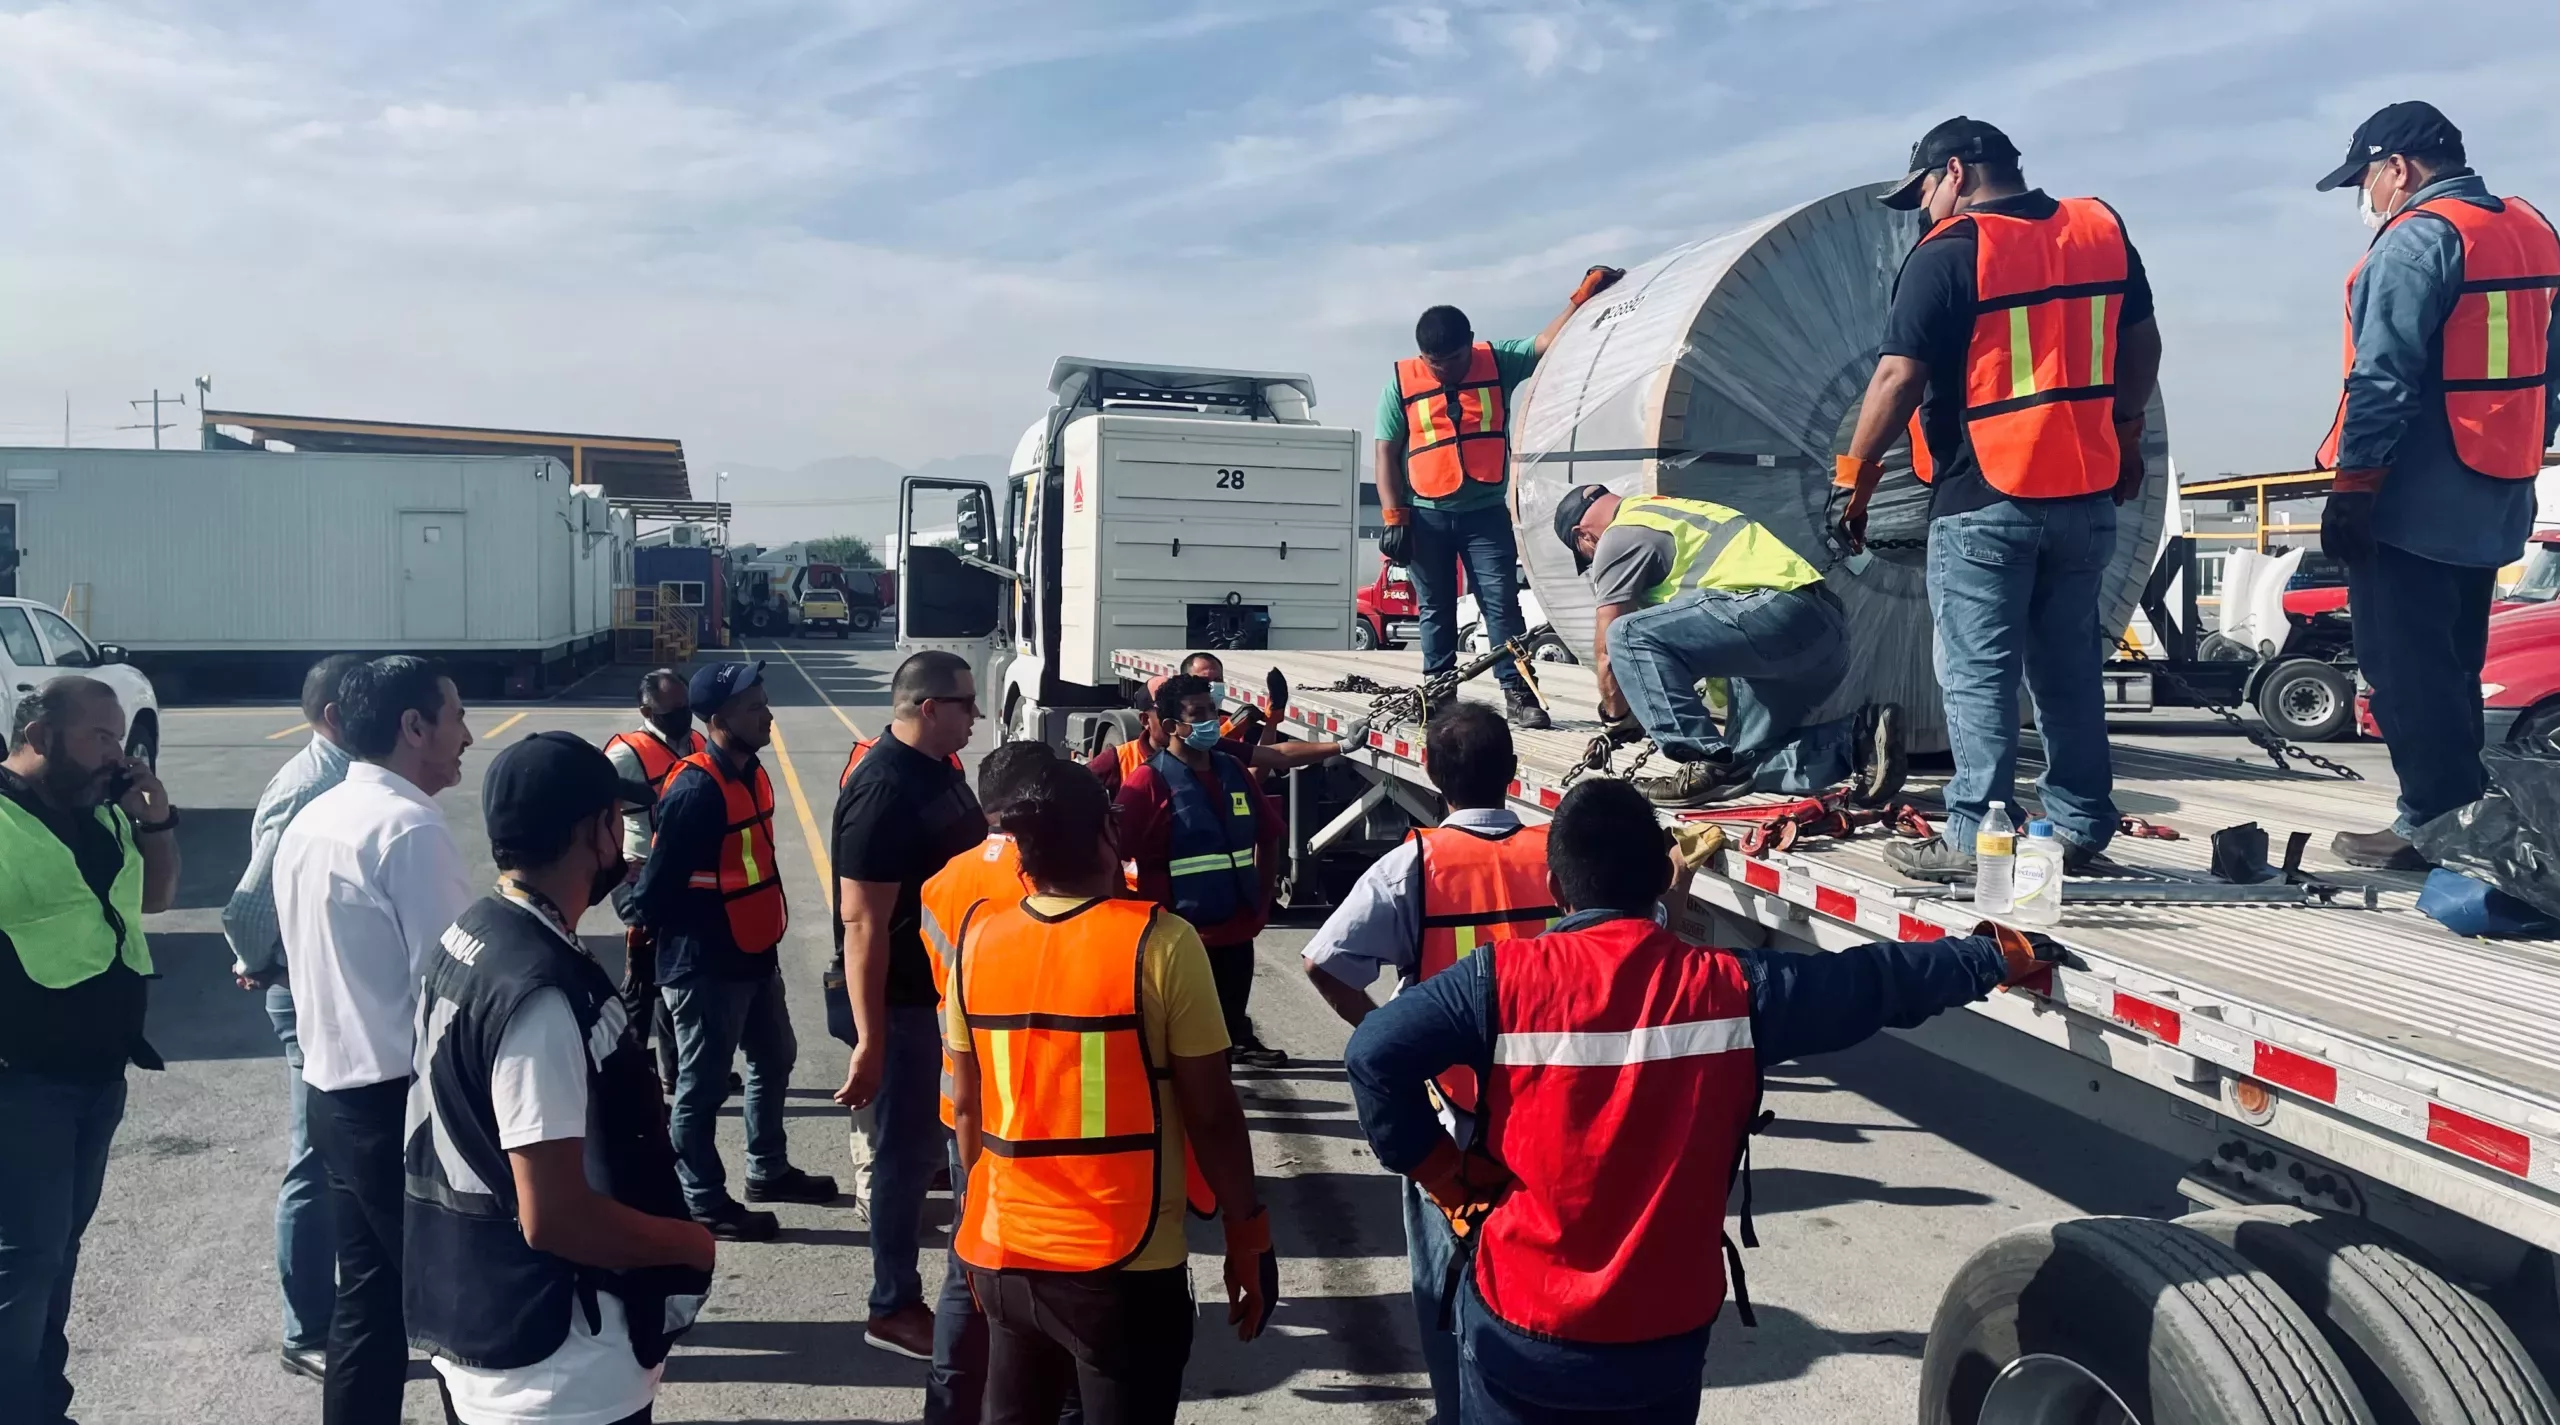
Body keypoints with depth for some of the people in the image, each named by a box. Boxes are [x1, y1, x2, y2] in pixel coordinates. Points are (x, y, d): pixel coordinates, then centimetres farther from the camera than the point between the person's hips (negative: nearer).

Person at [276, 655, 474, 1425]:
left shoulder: (309, 822, 9)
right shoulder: (409, 827, -19)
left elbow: (311, 957, 16)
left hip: (335, 1092, 9)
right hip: (402, 1099, -9)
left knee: (368, 1298, 17)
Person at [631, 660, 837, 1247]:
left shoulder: (750, 772, 6)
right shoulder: (695, 790, -24)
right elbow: (658, 887, -22)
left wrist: (763, 935, 15)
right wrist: (693, 934, -9)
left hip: (753, 956, 10)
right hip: (705, 966, -10)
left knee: (774, 1060, 22)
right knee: (703, 1086, 4)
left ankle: (768, 1171, 40)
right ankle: (704, 1204, 18)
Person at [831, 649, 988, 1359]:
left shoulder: (938, 768, 6)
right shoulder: (883, 789, -23)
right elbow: (863, 923, -25)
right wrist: (869, 1039, -25)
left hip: (957, 989, 9)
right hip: (907, 1001, -9)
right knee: (909, 1153, 5)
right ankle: (894, 1308, 20)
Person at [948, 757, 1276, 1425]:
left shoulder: (977, 941, -3)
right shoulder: (1160, 945, -16)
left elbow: (966, 1106, 6)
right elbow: (1211, 1115, -12)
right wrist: (1247, 1236, 0)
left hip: (1005, 1255, 4)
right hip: (1126, 1263, -4)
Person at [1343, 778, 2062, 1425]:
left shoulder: (1506, 979, -15)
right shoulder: (1730, 989, -9)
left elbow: (1374, 1054, -20)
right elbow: (1879, 982, 4)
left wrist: (1447, 1177, -7)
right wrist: (1998, 958, 20)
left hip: (1520, 1328, -1)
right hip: (1664, 1332, 2)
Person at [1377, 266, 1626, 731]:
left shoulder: (1498, 362, 0)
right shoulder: (1401, 382, -3)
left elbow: (1548, 342, 1)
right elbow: (1386, 454, -1)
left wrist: (1583, 297, -12)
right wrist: (1394, 517, -7)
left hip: (1487, 513, 0)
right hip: (1427, 517, 0)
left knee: (1501, 604, -6)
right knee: (1435, 611, 8)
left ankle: (1518, 693, -7)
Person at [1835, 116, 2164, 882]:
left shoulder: (1947, 253, -11)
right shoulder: (2101, 229, 10)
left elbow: (1900, 377, -15)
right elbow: (2141, 343, 16)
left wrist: (1857, 474, -7)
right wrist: (2125, 432, 26)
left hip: (1986, 498, -7)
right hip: (2089, 490, 7)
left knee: (1978, 673, -1)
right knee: (2070, 667, 14)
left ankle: (1974, 837, 0)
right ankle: (2079, 827, 19)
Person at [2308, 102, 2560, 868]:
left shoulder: (2416, 238, -15)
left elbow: (2383, 379, -20)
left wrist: (2353, 483, -16)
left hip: (2411, 506, -9)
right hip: (2491, 504, 9)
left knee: (2407, 671, -2)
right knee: (2451, 668, 17)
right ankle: (2462, 818, 22)